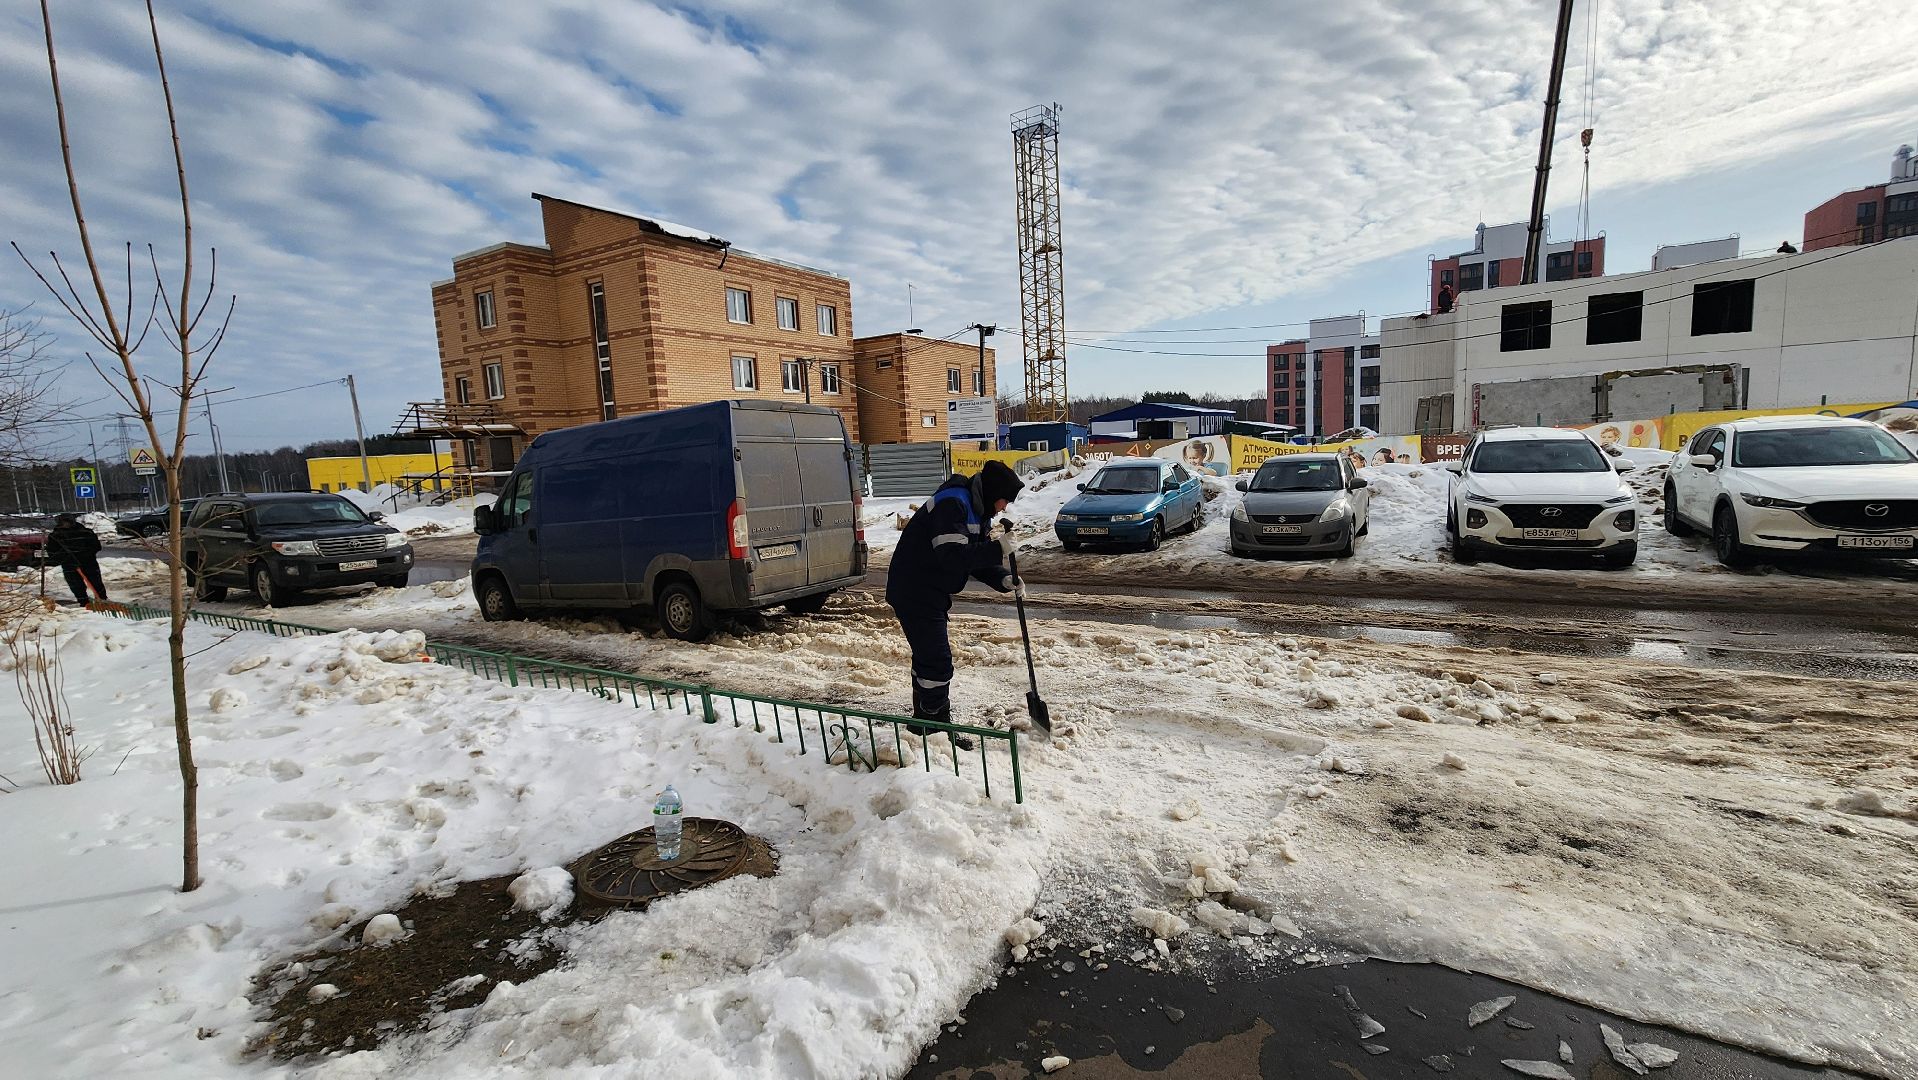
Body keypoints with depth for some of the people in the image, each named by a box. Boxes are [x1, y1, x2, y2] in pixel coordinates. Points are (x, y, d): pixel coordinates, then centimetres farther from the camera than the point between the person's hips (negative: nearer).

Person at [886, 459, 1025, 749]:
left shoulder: (977, 511, 11)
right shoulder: (951, 504, -22)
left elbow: (978, 559, 10)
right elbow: (952, 557, -30)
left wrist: (1006, 580, -6)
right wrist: (997, 549, -24)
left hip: (930, 594, 11)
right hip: (914, 593, -11)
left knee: (927, 657, 20)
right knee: (937, 661, -8)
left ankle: (923, 724, 34)